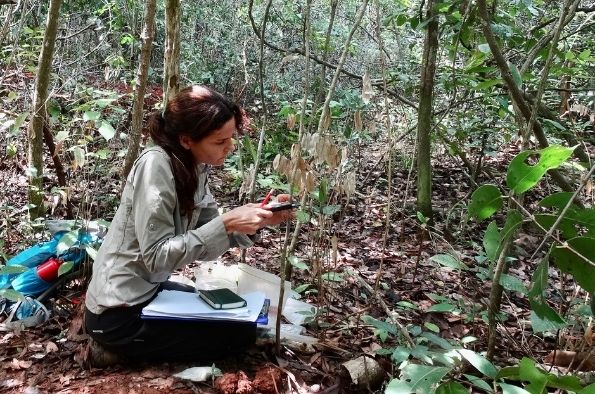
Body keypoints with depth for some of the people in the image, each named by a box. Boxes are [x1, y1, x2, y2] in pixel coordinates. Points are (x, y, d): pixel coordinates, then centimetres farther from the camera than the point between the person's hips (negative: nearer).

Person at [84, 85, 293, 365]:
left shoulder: (195, 169, 1)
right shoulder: (156, 165, -23)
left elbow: (207, 239, 1)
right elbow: (157, 255, -27)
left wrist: (256, 222, -13)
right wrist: (227, 223, -28)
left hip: (148, 290, 9)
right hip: (120, 315, -9)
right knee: (241, 331, -5)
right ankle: (124, 346, 1)